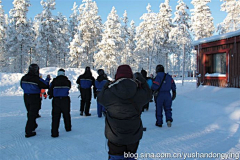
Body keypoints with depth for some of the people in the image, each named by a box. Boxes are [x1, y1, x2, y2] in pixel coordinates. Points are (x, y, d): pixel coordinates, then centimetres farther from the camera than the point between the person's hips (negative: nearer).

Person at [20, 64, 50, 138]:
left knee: (30, 113, 22)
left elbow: (22, 86, 13)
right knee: (32, 114, 2)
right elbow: (45, 86, -13)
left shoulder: (24, 78, -1)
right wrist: (47, 79, 3)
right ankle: (28, 132, 4)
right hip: (35, 98, -6)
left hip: (26, 97, 6)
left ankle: (33, 126, 42)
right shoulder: (37, 79, -20)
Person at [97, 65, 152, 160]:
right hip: (134, 135, 2)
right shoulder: (139, 93, -13)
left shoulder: (108, 93, -17)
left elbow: (100, 98, 4)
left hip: (115, 136, -2)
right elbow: (148, 94, 9)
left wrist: (106, 86, 15)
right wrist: (141, 80, 17)